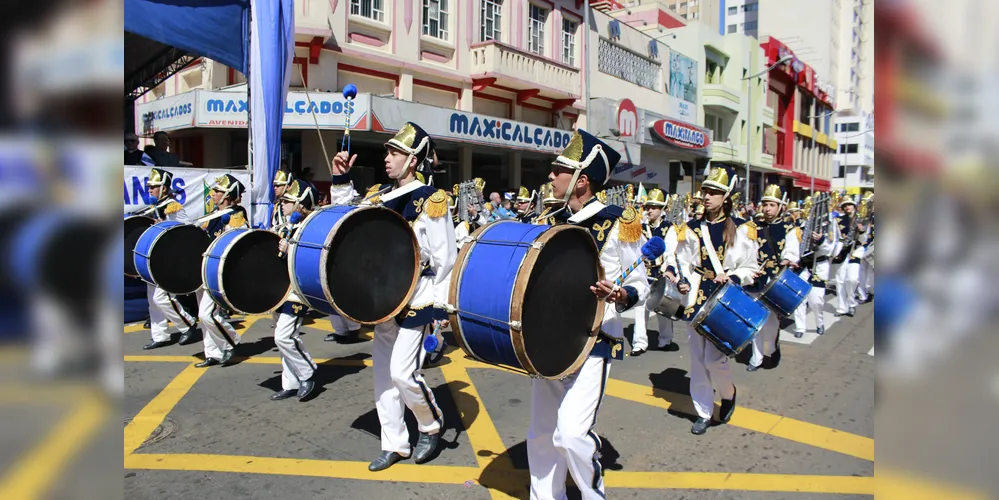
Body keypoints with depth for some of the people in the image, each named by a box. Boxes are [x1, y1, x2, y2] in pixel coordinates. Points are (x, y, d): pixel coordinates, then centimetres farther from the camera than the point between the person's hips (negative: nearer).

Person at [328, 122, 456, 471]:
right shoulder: (378, 195, 8)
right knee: (383, 373, 11)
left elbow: (446, 258, -11)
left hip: (415, 304, -7)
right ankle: (394, 444, 26)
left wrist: (439, 303, -12)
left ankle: (431, 425, 21)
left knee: (402, 373, -8)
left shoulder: (430, 200, -12)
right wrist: (341, 180, 10)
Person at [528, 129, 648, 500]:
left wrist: (620, 296, -26)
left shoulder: (617, 224, -10)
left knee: (571, 433, -14)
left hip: (593, 342, -6)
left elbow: (640, 286, -5)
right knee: (541, 433, 11)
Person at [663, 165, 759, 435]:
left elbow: (751, 268, 3)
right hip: (696, 300, 3)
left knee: (714, 358, -9)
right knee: (698, 359, 8)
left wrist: (732, 278, -16)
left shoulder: (742, 229, -1)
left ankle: (728, 392, 24)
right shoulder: (691, 229, 5)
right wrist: (680, 282, -11)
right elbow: (682, 264, 9)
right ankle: (703, 412, 23)